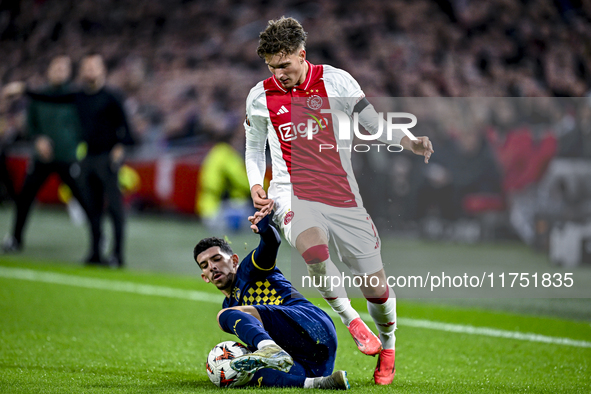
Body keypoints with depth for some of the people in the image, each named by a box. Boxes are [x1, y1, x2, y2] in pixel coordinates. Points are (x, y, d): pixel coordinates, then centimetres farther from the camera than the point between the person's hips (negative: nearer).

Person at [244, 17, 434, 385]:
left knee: (376, 288, -2)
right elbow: (255, 147, 19)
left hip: (343, 195, 0)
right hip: (293, 194, 0)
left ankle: (388, 344, 30)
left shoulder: (335, 80, -1)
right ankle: (348, 317, -11)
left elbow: (374, 122, 4)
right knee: (313, 249, -35)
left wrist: (410, 143, -14)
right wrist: (256, 185, 2)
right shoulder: (260, 97, 4)